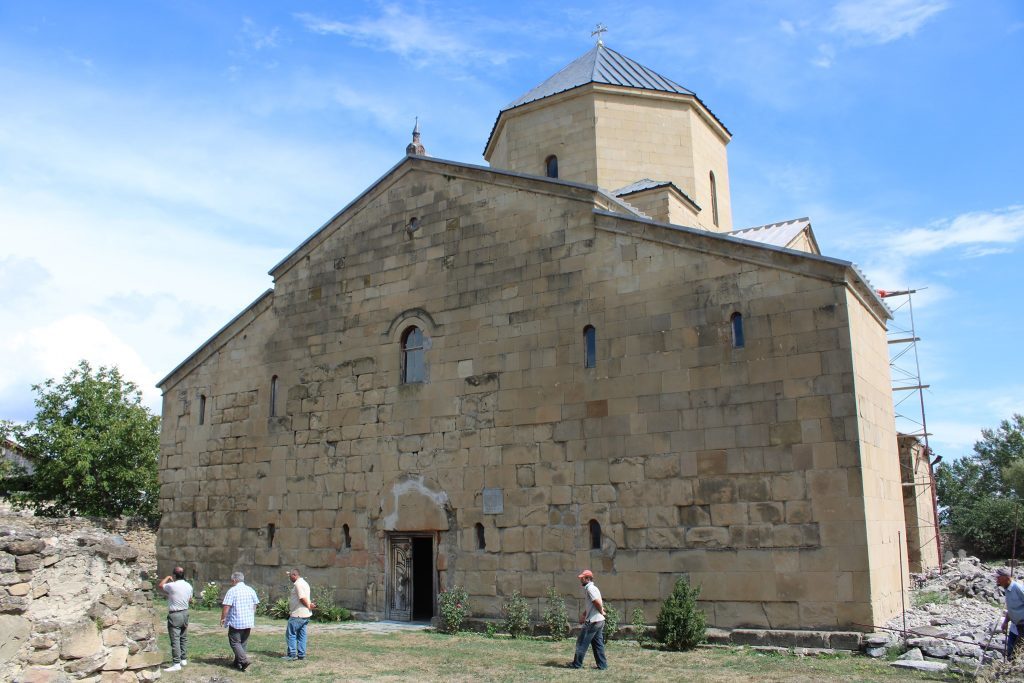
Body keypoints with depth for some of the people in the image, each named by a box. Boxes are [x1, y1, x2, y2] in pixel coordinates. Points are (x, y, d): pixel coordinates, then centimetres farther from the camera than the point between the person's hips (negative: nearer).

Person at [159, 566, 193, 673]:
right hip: (185, 613, 7)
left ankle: (176, 664, -8)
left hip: (174, 615, -7)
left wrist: (167, 578, 16)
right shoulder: (189, 586, 2)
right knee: (183, 638, 18)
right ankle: (184, 659, 26)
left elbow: (159, 585, 1)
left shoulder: (172, 586, -18)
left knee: (175, 640, -6)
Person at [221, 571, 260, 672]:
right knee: (242, 643, 16)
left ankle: (244, 660, -16)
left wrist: (223, 618, 0)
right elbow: (255, 606, 14)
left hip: (236, 622, -6)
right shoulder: (251, 590, 9)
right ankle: (238, 662, 20)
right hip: (248, 622, 6)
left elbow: (226, 606, -13)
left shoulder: (232, 591, -10)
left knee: (235, 642, 0)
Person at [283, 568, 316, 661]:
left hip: (298, 615, -10)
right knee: (301, 634, 12)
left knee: (290, 634, -3)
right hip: (305, 615, 10)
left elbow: (302, 598, -21)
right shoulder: (304, 583, 18)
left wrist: (309, 606, -10)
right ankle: (301, 654, 14)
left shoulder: (298, 584, -15)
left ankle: (292, 654, -2)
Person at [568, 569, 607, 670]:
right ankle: (602, 664, 14)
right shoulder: (592, 588, 17)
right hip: (599, 621, 10)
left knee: (582, 642, 0)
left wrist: (601, 611, -9)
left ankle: (577, 664, 6)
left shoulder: (590, 588, -15)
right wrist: (583, 614, 12)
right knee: (598, 644, 12)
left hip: (593, 621, -10)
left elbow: (597, 602, -25)